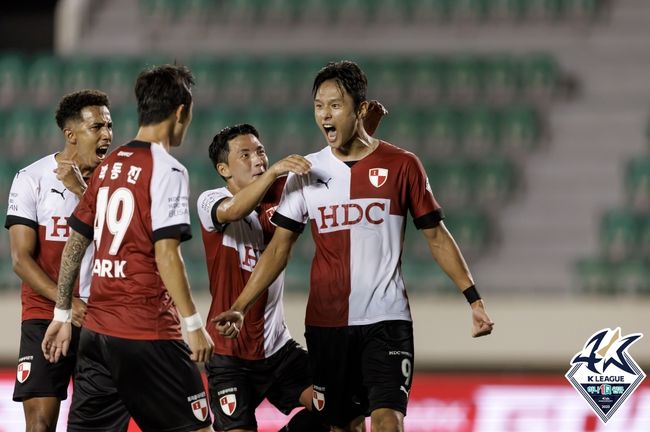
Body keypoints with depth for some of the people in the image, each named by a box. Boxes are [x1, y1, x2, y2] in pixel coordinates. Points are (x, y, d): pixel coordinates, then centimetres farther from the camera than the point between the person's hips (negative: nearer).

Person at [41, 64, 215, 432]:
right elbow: (165, 254, -16)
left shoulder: (108, 166, 11)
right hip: (149, 333, -7)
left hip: (97, 330, 7)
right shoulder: (167, 170, -10)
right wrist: (194, 324, -13)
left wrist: (62, 315, 21)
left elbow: (75, 244, 15)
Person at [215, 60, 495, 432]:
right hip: (326, 324, 3)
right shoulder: (308, 173, 5)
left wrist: (474, 299, 0)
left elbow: (436, 236, 5)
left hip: (386, 321, -3)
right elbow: (279, 248, 7)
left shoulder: (401, 165, -2)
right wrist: (240, 308, -2)